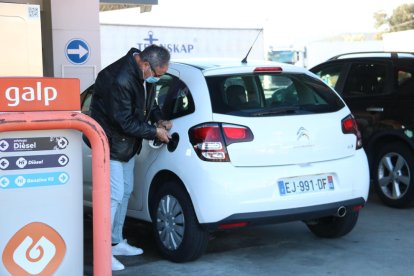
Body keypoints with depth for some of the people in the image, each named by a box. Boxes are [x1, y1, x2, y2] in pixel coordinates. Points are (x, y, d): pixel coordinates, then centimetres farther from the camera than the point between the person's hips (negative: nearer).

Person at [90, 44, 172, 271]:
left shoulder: (145, 74, -2)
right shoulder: (119, 80, -31)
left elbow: (149, 102, 17)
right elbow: (124, 121, -26)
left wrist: (159, 119, -1)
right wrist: (155, 132, -17)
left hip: (128, 143, 10)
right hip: (111, 143, -10)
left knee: (125, 191, 16)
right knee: (114, 195, -12)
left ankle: (116, 242, 29)